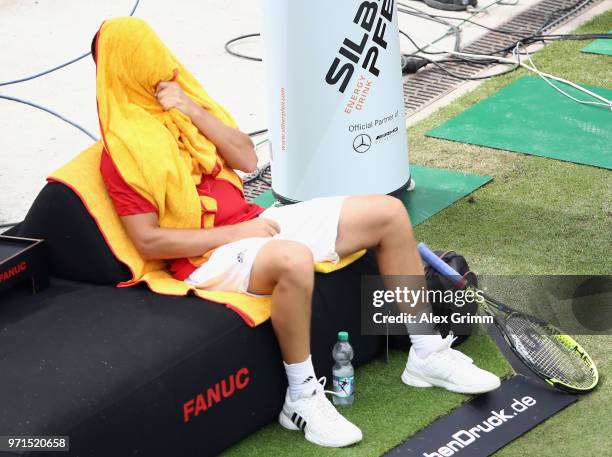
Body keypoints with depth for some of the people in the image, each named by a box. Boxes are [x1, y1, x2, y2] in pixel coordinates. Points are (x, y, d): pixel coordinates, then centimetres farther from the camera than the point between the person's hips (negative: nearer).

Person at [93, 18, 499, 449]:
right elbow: (149, 241, -16)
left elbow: (247, 159, 3)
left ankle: (427, 353, 6)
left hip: (255, 223, 8)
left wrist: (192, 111, -9)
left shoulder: (178, 109, 13)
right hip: (210, 256, -8)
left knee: (388, 213, -1)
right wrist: (232, 234, -17)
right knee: (294, 260, -42)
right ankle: (302, 399, -25)